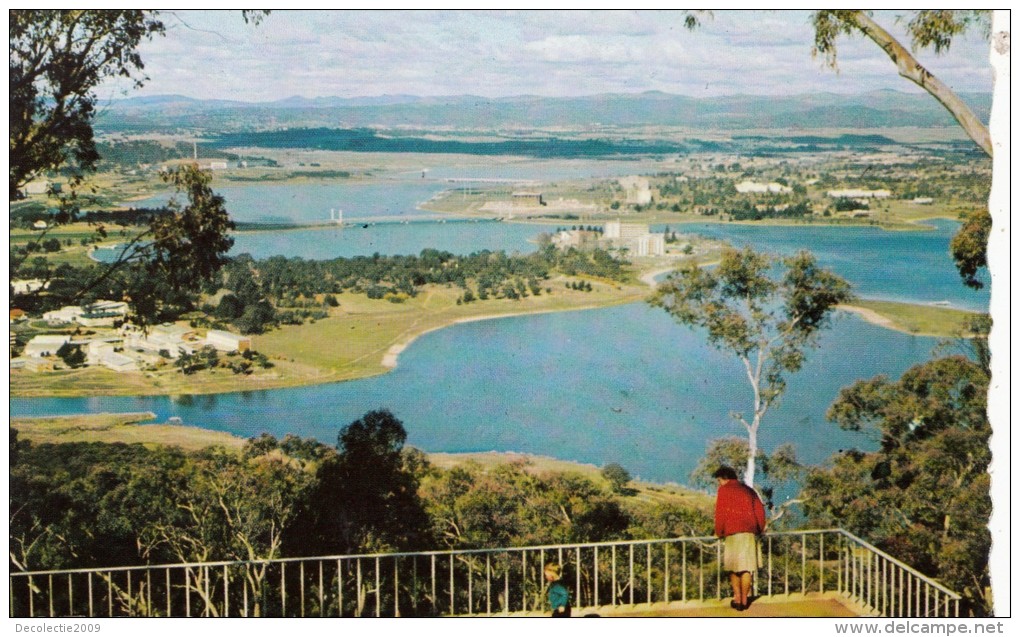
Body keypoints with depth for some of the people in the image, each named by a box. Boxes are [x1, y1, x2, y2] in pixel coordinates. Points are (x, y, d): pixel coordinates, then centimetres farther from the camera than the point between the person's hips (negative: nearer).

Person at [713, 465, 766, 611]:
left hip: (732, 533, -4)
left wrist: (719, 532, 7)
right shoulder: (748, 490, 18)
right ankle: (744, 600, 2)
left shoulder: (724, 490, 3)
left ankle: (737, 598, 2)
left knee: (733, 568, 7)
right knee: (746, 568, 2)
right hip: (750, 533, 4)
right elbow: (760, 510, 13)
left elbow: (720, 513, -3)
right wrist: (760, 529, 22)